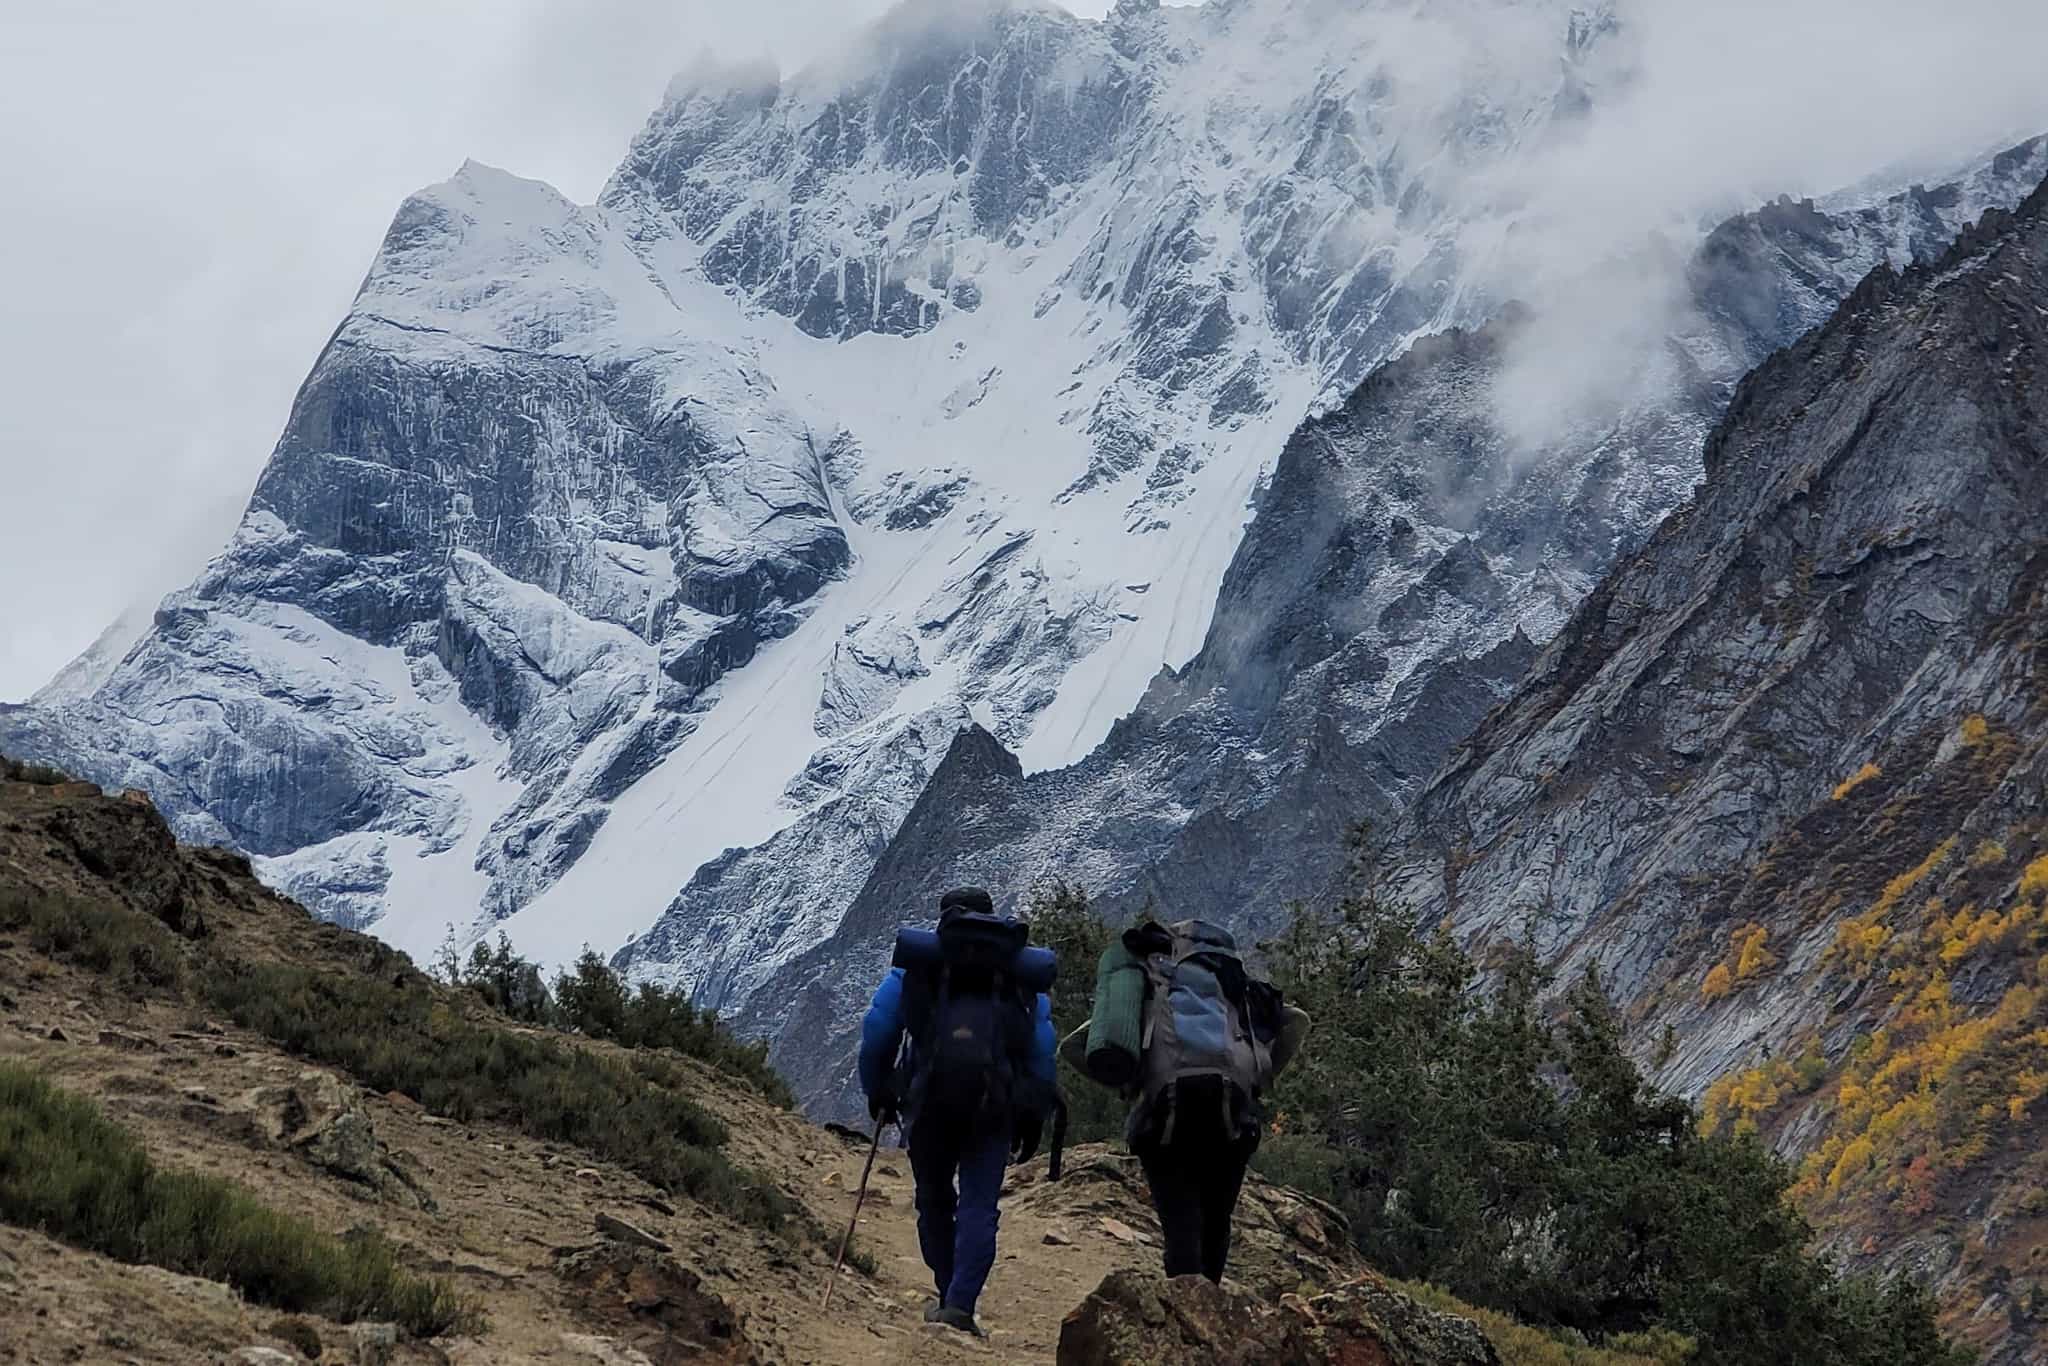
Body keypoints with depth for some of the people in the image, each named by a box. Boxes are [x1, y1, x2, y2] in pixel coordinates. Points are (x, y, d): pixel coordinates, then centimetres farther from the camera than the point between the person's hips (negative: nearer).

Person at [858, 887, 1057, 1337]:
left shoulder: (917, 962, 15)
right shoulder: (1023, 972, 19)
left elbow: (876, 1029, 10)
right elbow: (1043, 1051, 13)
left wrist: (876, 1094, 21)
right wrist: (1034, 1119, 17)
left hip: (930, 1095, 0)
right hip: (996, 1098, 0)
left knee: (934, 1199, 17)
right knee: (979, 1205, 1)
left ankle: (950, 1298, 24)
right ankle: (960, 1304, -13)